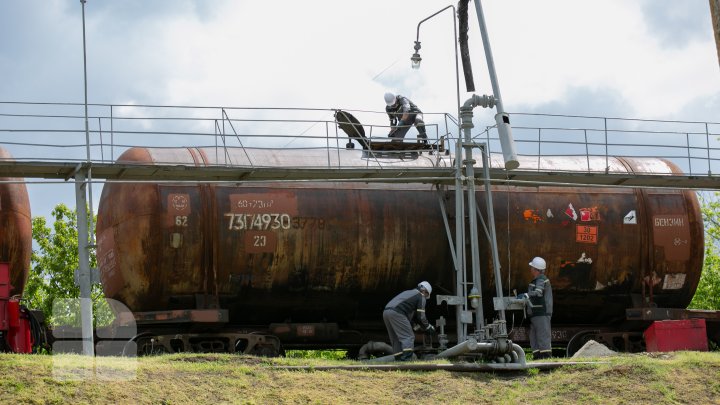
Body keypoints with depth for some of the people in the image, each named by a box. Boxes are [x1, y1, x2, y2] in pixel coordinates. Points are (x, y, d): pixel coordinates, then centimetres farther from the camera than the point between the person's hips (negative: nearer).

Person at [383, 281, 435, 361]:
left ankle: (399, 359, 8)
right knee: (408, 337, -6)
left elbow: (413, 315, 38)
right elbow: (421, 316, 4)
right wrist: (428, 327, 19)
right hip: (396, 313, -9)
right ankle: (406, 359, -19)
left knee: (396, 339, 14)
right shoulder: (421, 297, 8)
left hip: (386, 312, 9)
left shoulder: (409, 293, 34)